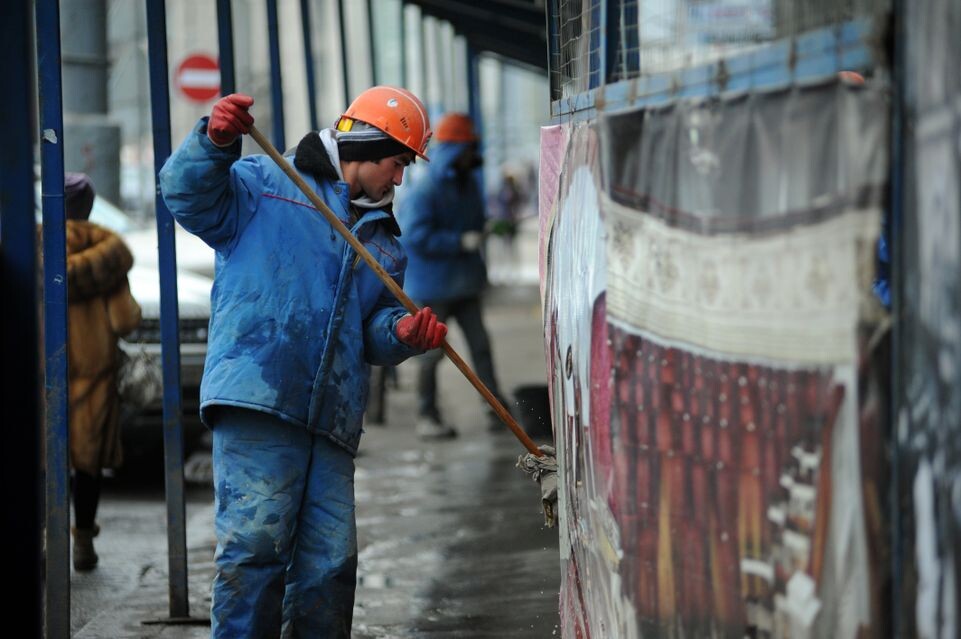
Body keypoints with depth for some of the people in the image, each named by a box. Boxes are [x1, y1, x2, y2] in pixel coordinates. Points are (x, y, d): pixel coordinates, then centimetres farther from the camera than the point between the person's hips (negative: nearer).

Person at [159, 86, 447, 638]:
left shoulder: (384, 241, 28)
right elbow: (188, 195, -5)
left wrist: (402, 332, -3)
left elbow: (374, 334, 21)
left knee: (331, 562, 2)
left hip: (331, 423, 6)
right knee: (258, 539, -15)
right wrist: (215, 144, -24)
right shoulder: (265, 184, 9)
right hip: (256, 402, -6)